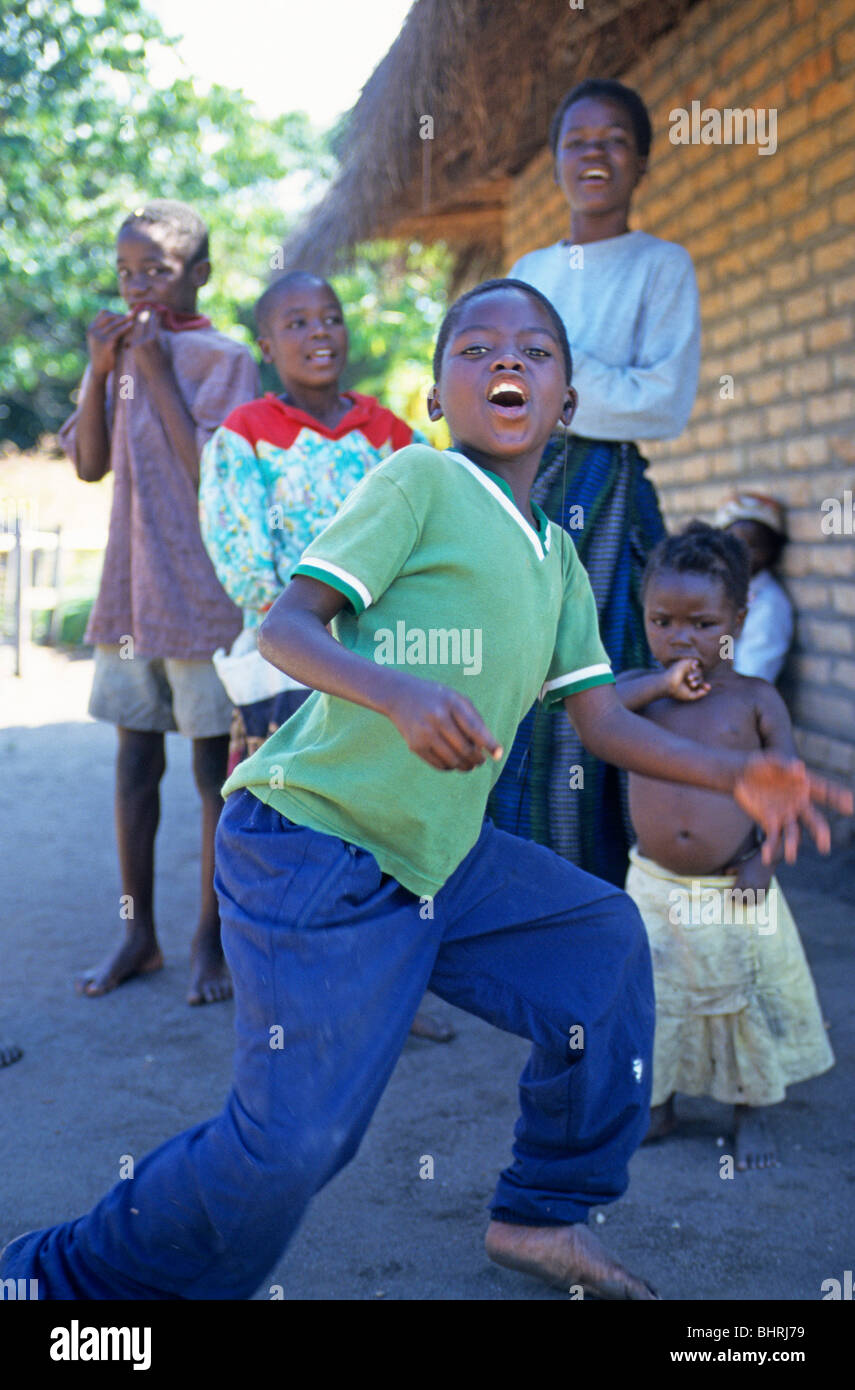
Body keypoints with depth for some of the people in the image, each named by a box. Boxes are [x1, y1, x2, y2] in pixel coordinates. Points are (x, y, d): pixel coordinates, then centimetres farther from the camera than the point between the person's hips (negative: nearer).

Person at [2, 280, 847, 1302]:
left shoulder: (560, 560, 16)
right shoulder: (419, 481, -8)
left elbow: (600, 718, 14)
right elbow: (284, 624, -14)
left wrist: (733, 774, 1)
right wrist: (401, 694, -32)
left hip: (439, 854, 8)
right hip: (313, 845, -8)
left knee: (602, 939, 15)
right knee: (292, 1140, -13)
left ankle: (544, 1214, 28)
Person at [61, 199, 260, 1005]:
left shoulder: (220, 356, -6)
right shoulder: (118, 351, 10)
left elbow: (213, 471, -16)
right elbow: (89, 465, 5)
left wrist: (157, 372, -15)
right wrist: (101, 371, -6)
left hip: (204, 593, -5)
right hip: (129, 589, 6)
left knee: (216, 764, 2)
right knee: (135, 757, 10)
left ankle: (211, 940, 13)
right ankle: (137, 933, 21)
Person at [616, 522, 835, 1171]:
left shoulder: (755, 698, -4)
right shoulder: (642, 689, 0)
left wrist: (766, 857, -12)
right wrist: (659, 684, -22)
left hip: (735, 891, -1)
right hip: (655, 887, 1)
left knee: (746, 1001, 9)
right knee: (654, 999, 9)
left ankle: (753, 1113, 28)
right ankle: (658, 1106, 30)